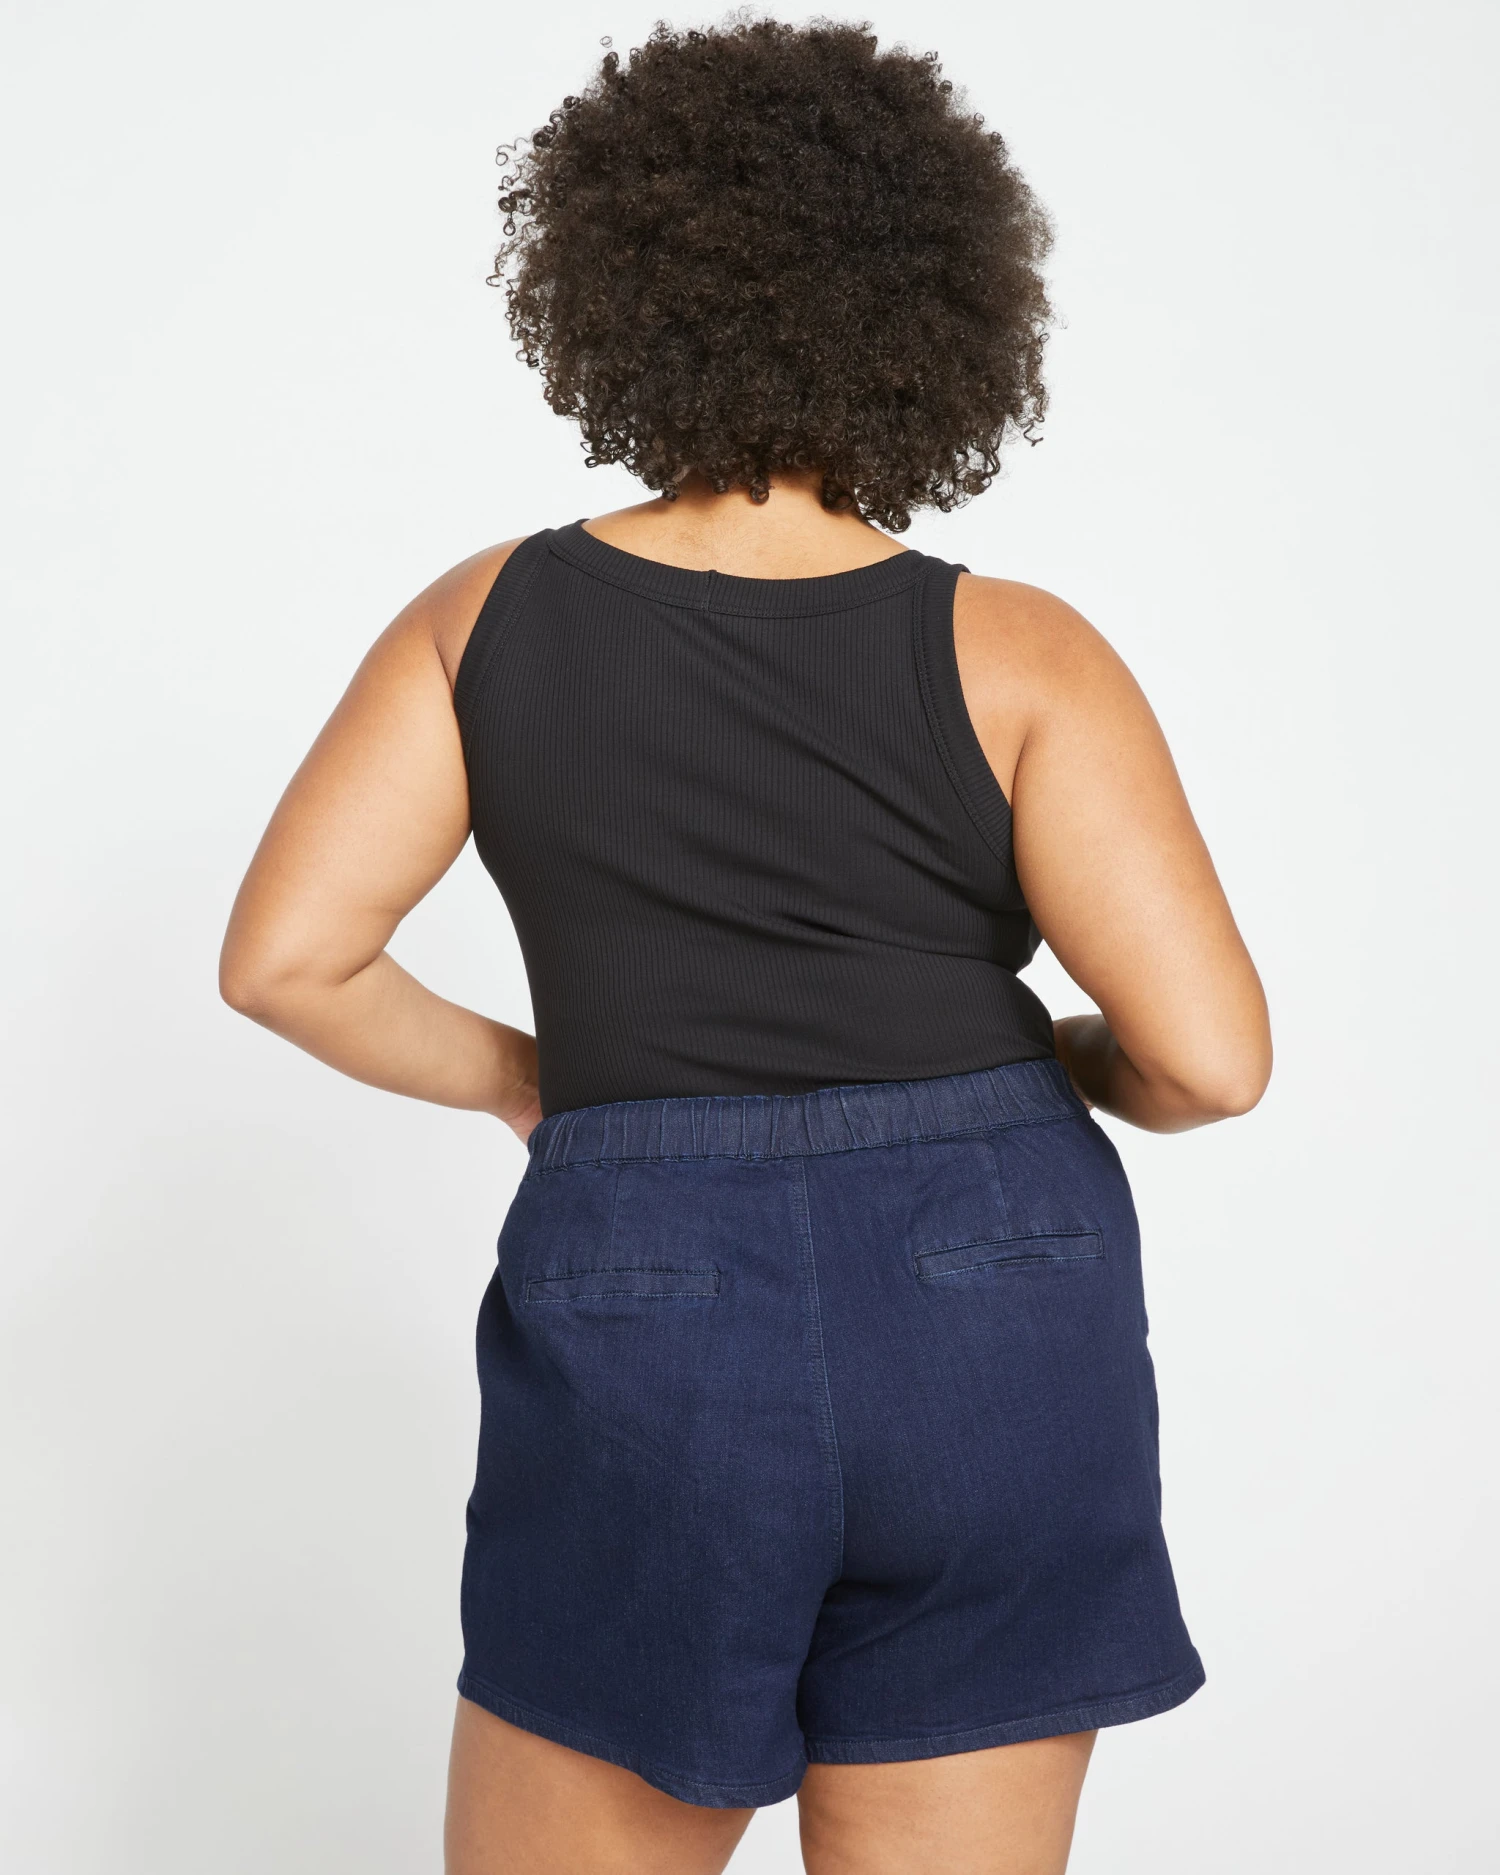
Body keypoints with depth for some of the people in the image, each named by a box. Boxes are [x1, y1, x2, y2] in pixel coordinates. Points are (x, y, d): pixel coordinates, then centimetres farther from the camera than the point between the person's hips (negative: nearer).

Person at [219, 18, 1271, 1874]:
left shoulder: (494, 617, 0)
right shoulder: (1013, 653, -4)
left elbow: (283, 957, -5)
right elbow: (1209, 1052, -11)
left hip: (650, 1334, 0)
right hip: (994, 1330, 1)